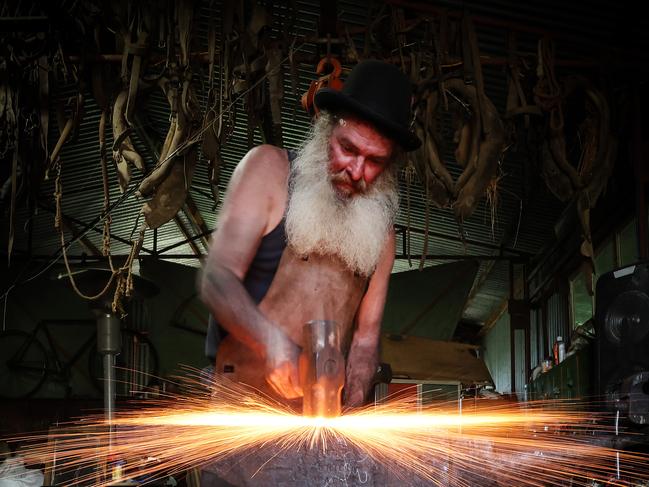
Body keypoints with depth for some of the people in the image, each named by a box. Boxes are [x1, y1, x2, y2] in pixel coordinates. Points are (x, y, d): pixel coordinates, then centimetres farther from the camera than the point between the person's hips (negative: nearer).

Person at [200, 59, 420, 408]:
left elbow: (365, 338, 9)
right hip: (242, 397, -4)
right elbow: (217, 279, -10)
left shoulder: (379, 227, 10)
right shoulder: (269, 168, -2)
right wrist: (274, 342, -28)